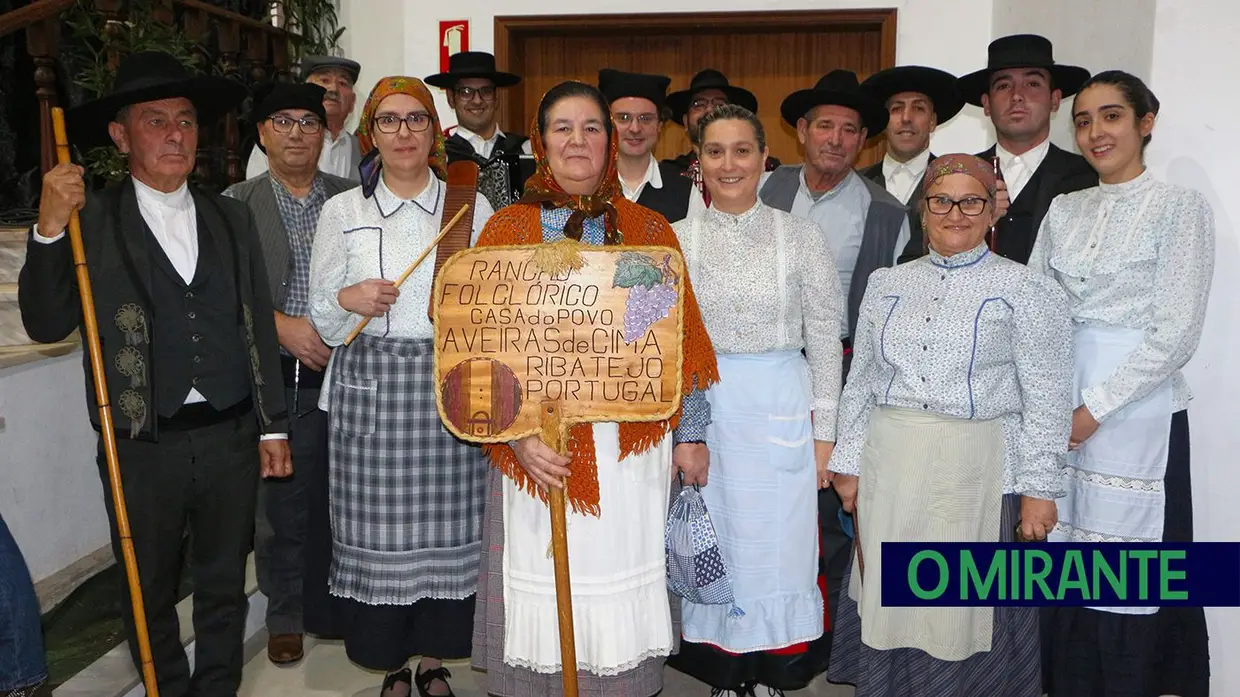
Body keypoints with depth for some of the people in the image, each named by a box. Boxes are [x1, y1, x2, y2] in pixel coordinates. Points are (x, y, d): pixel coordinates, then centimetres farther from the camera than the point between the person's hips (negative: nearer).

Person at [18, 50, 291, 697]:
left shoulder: (232, 218, 6)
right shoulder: (90, 221, -3)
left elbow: (260, 328, 8)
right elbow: (46, 324, -10)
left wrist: (273, 426, 7)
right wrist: (49, 230, -22)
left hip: (230, 437, 2)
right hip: (141, 448, -2)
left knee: (224, 587, 17)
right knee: (150, 594, 15)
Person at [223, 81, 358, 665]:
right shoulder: (236, 205, 4)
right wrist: (281, 325, -14)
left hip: (342, 374, 1)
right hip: (273, 378, -1)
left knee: (336, 499, 8)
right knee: (280, 501, 6)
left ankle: (328, 605, 28)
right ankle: (285, 615, 25)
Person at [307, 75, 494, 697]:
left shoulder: (472, 208, 6)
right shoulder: (343, 210, 7)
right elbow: (323, 319, 6)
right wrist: (347, 300, -14)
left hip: (449, 385, 0)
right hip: (371, 388, 0)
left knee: (445, 524, 3)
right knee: (378, 527, 2)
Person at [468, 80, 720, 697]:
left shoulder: (649, 230, 7)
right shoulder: (508, 228, 3)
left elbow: (682, 338, 8)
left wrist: (690, 434, 4)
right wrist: (516, 433, -14)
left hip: (633, 444, 1)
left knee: (624, 587, 8)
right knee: (544, 588, 7)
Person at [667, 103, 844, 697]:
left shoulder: (801, 236, 0)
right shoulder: (676, 239, 2)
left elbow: (825, 340, 2)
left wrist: (824, 432, -1)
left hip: (782, 408, -1)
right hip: (702, 408, 1)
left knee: (780, 546, 5)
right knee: (713, 547, 8)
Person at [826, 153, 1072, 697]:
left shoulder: (1025, 291, -1)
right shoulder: (886, 284, 10)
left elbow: (1045, 400, -4)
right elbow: (861, 381, 12)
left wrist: (1039, 488, -7)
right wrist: (849, 463, 8)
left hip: (977, 472, -3)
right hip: (889, 467, 4)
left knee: (965, 605, 4)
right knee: (891, 597, 11)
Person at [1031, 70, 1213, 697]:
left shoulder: (1181, 208, -4)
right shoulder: (1063, 210, 11)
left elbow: (1176, 334, -10)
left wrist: (1095, 408, -14)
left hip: (1136, 407, -5)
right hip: (1057, 405, 5)